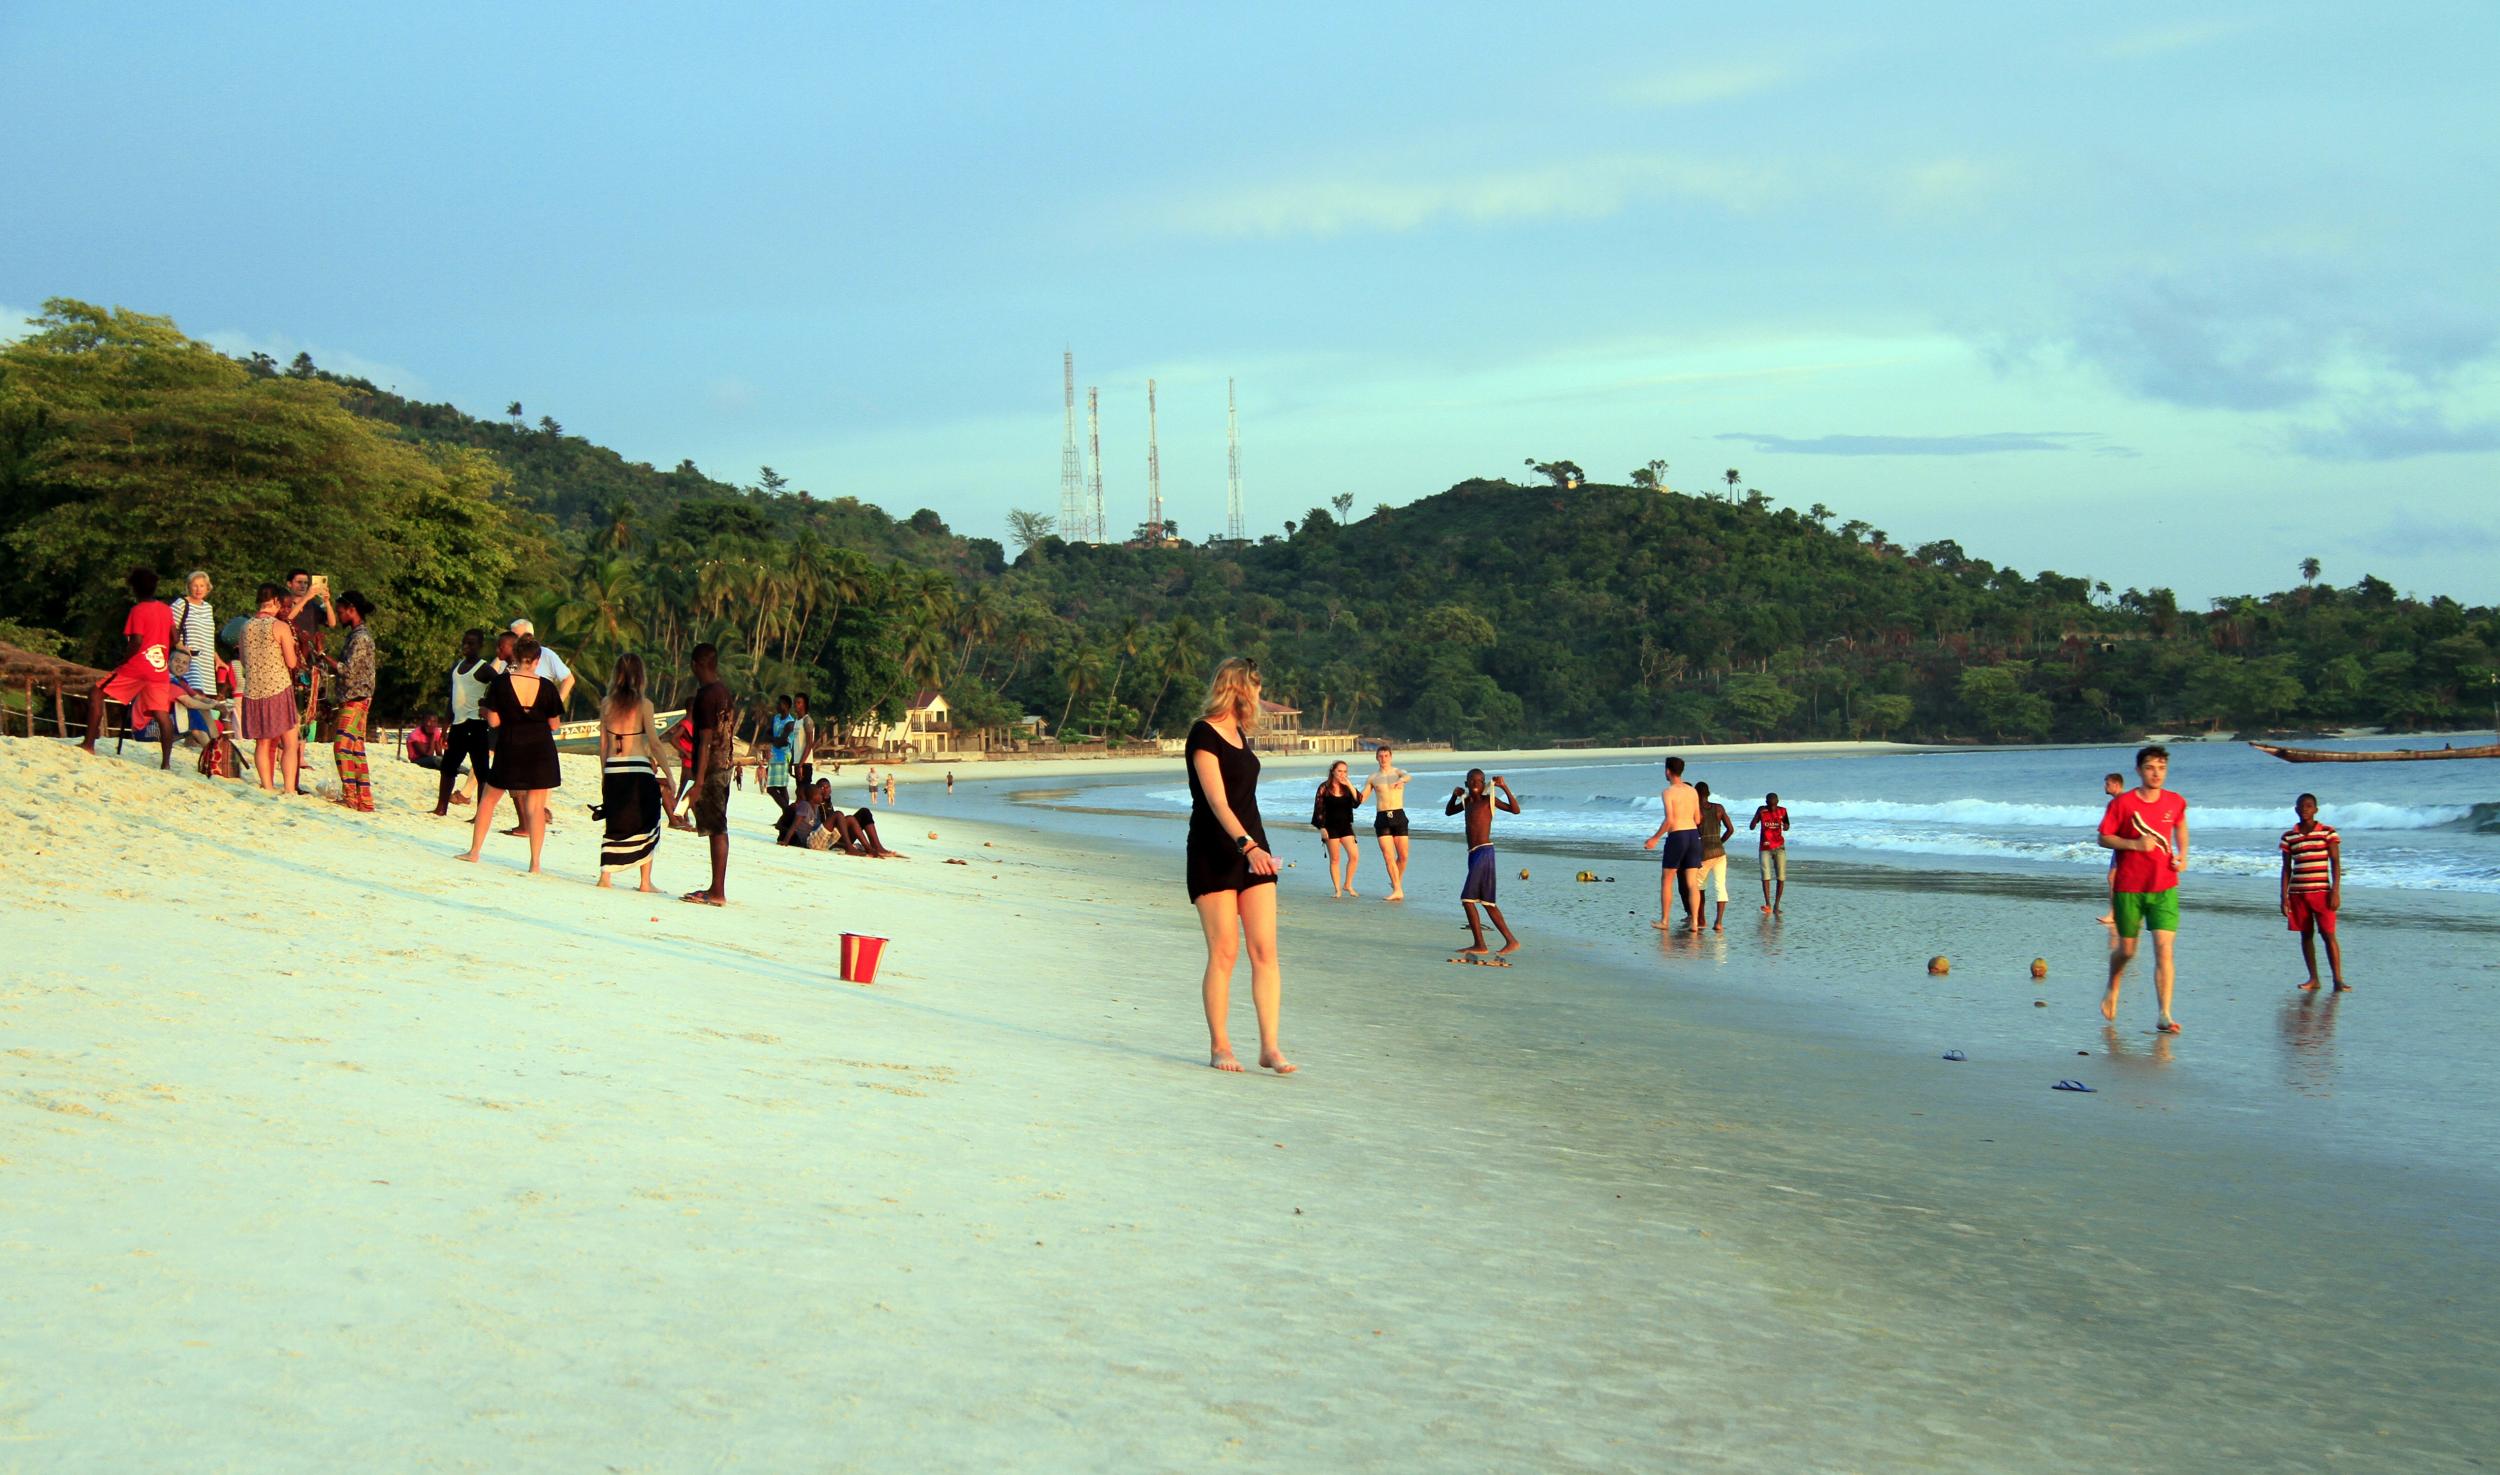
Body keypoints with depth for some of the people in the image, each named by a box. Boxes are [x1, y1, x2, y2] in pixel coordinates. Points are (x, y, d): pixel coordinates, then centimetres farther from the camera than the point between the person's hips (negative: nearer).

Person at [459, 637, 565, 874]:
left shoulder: (501, 683, -9)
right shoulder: (546, 686, -5)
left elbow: (493, 721, -8)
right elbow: (555, 724, 2)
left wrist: (484, 709, 12)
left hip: (509, 750, -1)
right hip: (541, 751, 1)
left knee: (489, 798, 16)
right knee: (535, 806, 3)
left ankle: (474, 851, 18)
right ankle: (535, 862, 0)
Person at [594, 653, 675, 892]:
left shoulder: (607, 703, 4)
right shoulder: (643, 704, -7)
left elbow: (603, 744, 9)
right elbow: (654, 742, -9)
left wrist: (604, 775, 17)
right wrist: (667, 773, -3)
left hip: (613, 769, 3)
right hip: (639, 769, -3)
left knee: (614, 825, 12)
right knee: (645, 826, 8)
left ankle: (605, 874, 1)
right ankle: (645, 882, 8)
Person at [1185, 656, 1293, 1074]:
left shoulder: (1239, 733, 17)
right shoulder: (1203, 734, -9)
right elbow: (1217, 801, -20)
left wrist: (1256, 845, 18)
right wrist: (1247, 845, -31)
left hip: (1252, 848, 7)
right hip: (1213, 854, -7)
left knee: (1265, 949, -3)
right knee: (1224, 951, -6)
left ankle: (1270, 1047, -3)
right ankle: (1219, 1047, 5)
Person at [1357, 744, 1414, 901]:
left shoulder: (1398, 772, 5)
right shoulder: (1373, 778, 11)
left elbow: (1408, 776, -20)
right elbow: (1361, 798, 9)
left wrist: (1401, 781, -43)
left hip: (1398, 816, -1)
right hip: (1382, 818, 1)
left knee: (1403, 855, -1)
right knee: (1388, 856, -8)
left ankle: (1397, 882, 25)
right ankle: (1397, 890, -6)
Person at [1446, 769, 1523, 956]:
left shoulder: (1488, 800, -5)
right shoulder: (1467, 801, 17)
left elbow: (1515, 809, -14)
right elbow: (1448, 812, 32)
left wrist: (1504, 787, -21)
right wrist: (1454, 796, 14)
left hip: (1483, 852, -9)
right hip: (1473, 855, 9)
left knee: (1467, 898, -11)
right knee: (1486, 901, 11)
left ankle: (1479, 944, -7)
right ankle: (1511, 941, 14)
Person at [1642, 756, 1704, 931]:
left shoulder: (1667, 792, -9)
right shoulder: (1692, 791, 10)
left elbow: (1669, 820, -17)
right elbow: (1697, 820, 14)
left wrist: (1654, 839, -8)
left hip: (1676, 837, -5)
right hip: (1693, 835, 5)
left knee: (1666, 880, 9)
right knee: (1692, 883, 3)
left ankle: (1664, 921, 12)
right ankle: (1694, 922, -4)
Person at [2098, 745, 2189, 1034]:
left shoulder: (2176, 802, 3)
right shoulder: (2122, 803, -8)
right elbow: (2103, 838, -4)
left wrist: (2182, 854, 8)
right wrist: (2135, 844, -19)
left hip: (2164, 888, 1)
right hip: (2129, 888, -1)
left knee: (2165, 950, -12)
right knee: (2126, 950, 11)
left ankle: (2165, 1015, -12)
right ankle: (2112, 990, 42)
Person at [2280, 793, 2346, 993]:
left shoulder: (2328, 832, 0)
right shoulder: (2288, 837, 7)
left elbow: (2335, 863, -1)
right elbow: (2286, 868, 11)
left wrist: (2335, 892, -9)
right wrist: (2284, 896, 6)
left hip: (2321, 892, -3)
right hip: (2297, 893, 3)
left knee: (2329, 934, -7)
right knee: (2306, 935, 6)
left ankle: (2338, 980, -7)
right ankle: (2313, 979, 12)